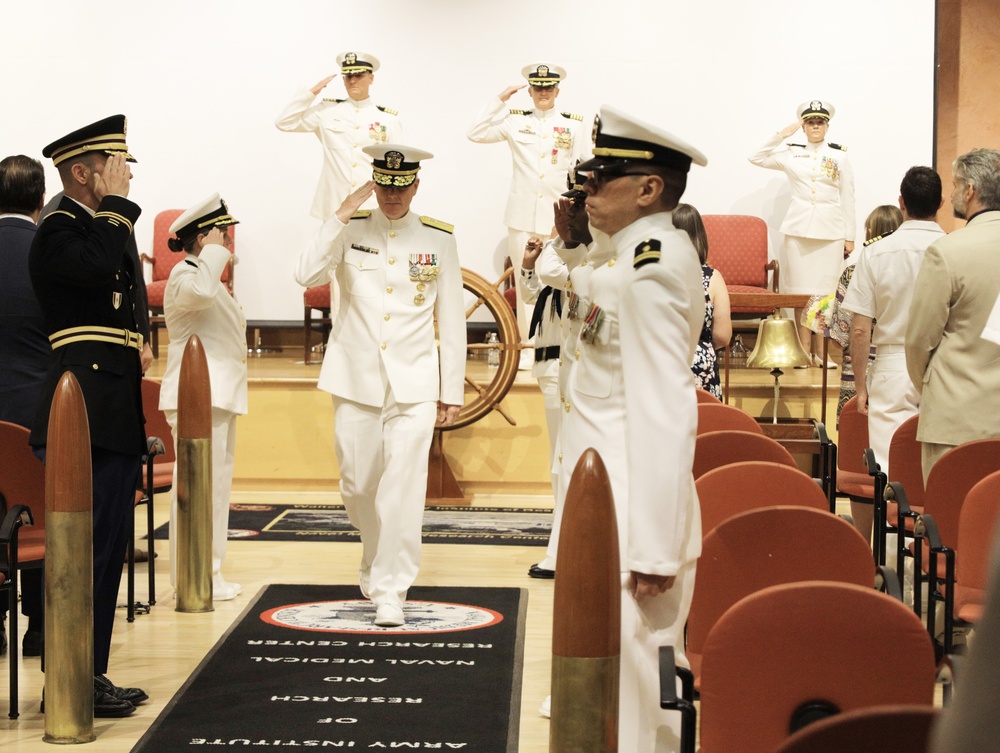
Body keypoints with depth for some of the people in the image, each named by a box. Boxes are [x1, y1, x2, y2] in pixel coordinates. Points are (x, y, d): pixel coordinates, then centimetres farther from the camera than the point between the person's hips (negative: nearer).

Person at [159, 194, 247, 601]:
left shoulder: (211, 278, 23)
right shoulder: (184, 274, -10)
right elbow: (200, 292, -35)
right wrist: (212, 252, -20)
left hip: (220, 395, 11)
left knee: (217, 484, 13)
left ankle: (209, 574, 19)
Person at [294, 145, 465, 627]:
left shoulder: (438, 239, 3)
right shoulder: (350, 232, 2)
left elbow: (451, 320, 6)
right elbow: (307, 275, -15)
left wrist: (452, 391, 4)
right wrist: (341, 216, -17)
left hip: (415, 386, -1)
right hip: (356, 381, 1)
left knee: (403, 488, -11)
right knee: (358, 486, 9)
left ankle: (391, 591, -5)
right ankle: (377, 559, 37)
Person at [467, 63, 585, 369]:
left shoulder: (573, 125, 6)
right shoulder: (516, 121, 6)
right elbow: (476, 134, 0)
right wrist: (500, 100, -3)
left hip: (559, 215, -1)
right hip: (522, 214, 1)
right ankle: (528, 346, 10)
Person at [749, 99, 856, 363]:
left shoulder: (840, 156, 7)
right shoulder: (792, 154, 9)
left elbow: (848, 198, 6)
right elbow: (757, 157, 8)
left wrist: (850, 236, 3)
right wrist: (781, 135, 2)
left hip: (830, 230, -1)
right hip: (799, 229, 1)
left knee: (825, 291, -2)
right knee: (801, 290, 1)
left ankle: (821, 350, 4)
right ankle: (804, 348, 6)